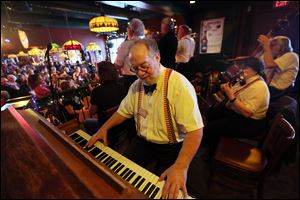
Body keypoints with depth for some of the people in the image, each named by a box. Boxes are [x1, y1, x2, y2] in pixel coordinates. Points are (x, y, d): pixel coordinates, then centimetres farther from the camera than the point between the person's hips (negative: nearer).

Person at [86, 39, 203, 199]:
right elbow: (123, 111, 11)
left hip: (171, 147, -4)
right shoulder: (136, 85, 0)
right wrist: (104, 128, -1)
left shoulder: (179, 84, -21)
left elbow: (194, 129, -26)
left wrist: (181, 166, -37)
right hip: (142, 142, 5)